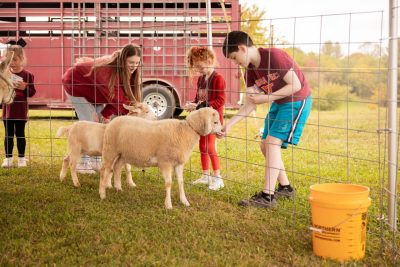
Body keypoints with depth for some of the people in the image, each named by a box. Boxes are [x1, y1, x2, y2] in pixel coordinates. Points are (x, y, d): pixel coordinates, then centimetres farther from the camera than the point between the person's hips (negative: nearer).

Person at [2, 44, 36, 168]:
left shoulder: (27, 75, -6)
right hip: (7, 109, 3)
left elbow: (32, 92, -5)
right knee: (8, 134, 8)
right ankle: (8, 158, 17)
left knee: (20, 134, 7)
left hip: (21, 110, -3)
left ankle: (21, 158, 17)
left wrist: (24, 88, -23)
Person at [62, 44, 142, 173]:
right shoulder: (108, 69, -39)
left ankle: (96, 161, 10)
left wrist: (106, 113, -24)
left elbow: (114, 95, -13)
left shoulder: (127, 72, -16)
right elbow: (116, 97, -45)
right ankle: (82, 163, -7)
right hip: (75, 84, -8)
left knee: (101, 122, 1)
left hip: (93, 91, 8)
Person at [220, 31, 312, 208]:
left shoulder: (275, 56, -24)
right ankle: (285, 188, 23)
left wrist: (266, 98, -22)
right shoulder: (250, 70, 0)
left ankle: (267, 197, -15)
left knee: (273, 142, -17)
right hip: (279, 103, 9)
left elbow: (296, 85, -23)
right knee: (265, 145, 9)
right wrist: (229, 124, -10)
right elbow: (250, 104, -2)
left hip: (297, 101, -9)